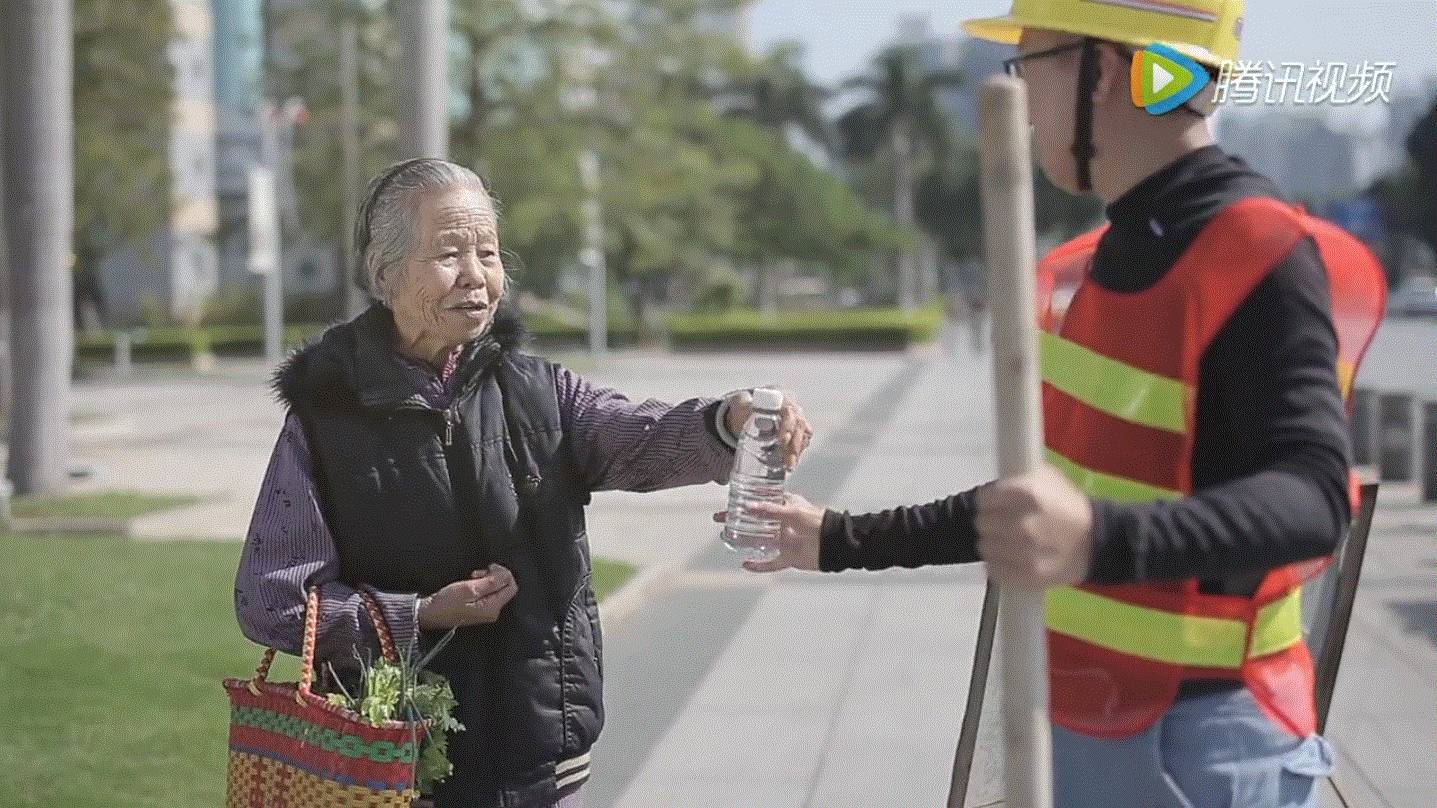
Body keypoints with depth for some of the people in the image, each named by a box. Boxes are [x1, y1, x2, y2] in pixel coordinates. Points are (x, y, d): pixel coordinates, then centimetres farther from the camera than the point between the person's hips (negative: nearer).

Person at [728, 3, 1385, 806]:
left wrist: (1103, 539, -46)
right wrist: (843, 541, 25)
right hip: (1076, 726, 8)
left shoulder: (1262, 259, -17)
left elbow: (1311, 499, -30)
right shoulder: (1089, 268, 10)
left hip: (1199, 742, -8)